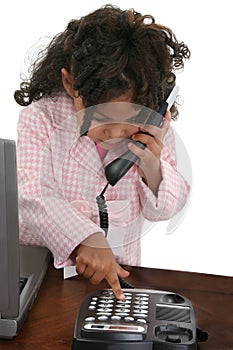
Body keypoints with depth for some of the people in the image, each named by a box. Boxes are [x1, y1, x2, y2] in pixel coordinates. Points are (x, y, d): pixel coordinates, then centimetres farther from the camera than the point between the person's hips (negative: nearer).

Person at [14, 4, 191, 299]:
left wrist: (153, 171, -16)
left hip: (119, 272, 2)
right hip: (41, 263, -2)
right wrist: (85, 238, -36)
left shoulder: (153, 130, -5)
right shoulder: (40, 118, -11)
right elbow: (35, 195, -21)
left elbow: (162, 211, 4)